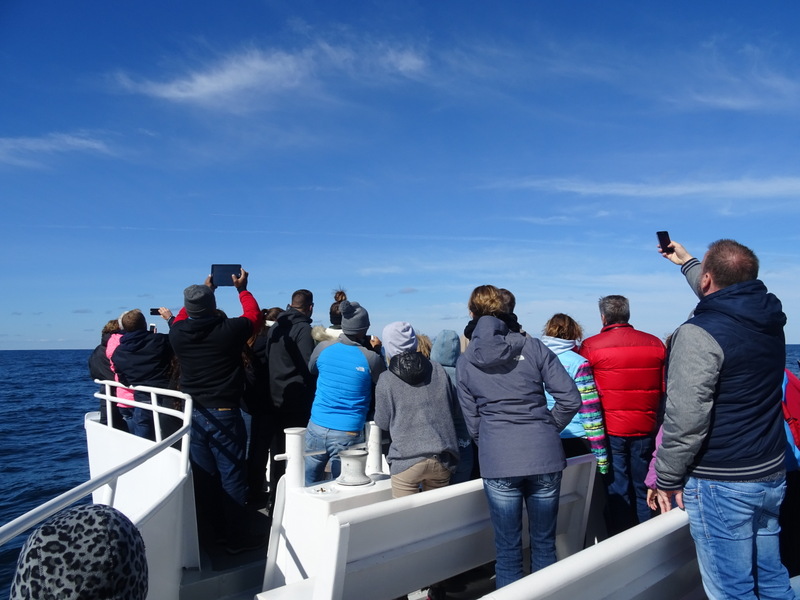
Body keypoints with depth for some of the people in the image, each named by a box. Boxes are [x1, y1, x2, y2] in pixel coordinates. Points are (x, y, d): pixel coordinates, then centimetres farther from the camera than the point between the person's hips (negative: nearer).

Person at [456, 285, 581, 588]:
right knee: (544, 543, 16)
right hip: (544, 455, 1)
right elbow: (570, 398, -3)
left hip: (498, 462, 0)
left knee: (508, 547, 12)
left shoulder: (465, 362, 4)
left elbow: (472, 419, 7)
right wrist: (549, 429, 11)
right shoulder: (532, 346, 1)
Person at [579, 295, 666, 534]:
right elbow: (665, 389, 6)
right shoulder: (656, 344, 2)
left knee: (617, 490, 7)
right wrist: (654, 417, 17)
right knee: (642, 488, 16)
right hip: (646, 428, 3)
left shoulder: (591, 346, -9)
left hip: (611, 428, -3)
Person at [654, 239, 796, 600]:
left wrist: (666, 479, -10)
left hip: (720, 485, -8)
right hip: (771, 476, 8)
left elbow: (685, 420, -23)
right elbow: (722, 297, 26)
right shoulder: (770, 320, 2)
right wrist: (686, 262, 39)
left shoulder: (698, 333, -21)